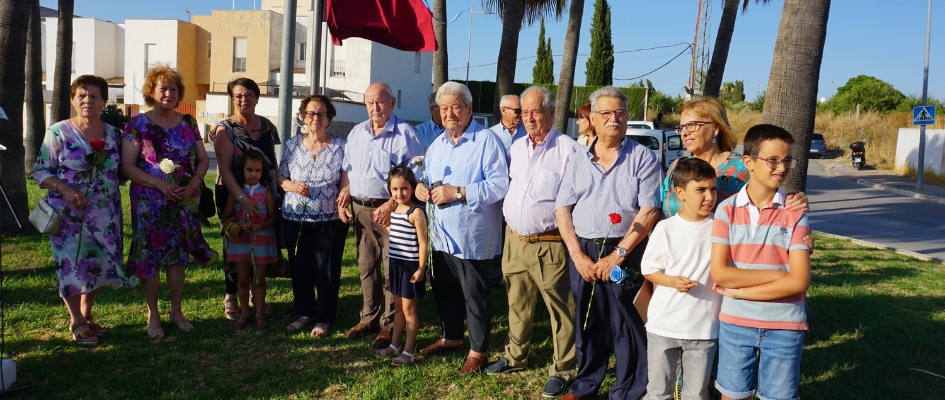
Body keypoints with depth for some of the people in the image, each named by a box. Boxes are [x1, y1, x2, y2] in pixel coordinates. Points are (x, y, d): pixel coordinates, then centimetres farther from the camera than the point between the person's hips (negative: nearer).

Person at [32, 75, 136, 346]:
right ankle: (76, 322, 14)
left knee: (99, 265, 10)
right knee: (71, 265, -1)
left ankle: (87, 315, 29)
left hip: (104, 215, 4)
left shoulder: (113, 134, 6)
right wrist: (65, 190, -19)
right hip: (69, 213, -4)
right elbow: (40, 170, -4)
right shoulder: (59, 132, -4)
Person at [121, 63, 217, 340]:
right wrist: (161, 184, -19)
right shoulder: (137, 124, -3)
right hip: (149, 202, -3)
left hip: (185, 201, 3)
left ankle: (176, 310, 23)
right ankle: (153, 314, 14)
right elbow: (127, 166, -8)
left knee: (178, 255, 10)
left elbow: (203, 159, 10)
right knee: (149, 255, 1)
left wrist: (194, 182, -9)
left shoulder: (188, 123, 8)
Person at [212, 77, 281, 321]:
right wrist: (242, 198, -25)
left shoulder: (267, 126, 6)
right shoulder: (225, 129, -8)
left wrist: (278, 189, 8)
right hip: (233, 194, -4)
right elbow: (224, 168, -15)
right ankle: (230, 298, 16)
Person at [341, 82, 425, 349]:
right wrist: (346, 190, 5)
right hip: (360, 209, 6)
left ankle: (390, 325, 10)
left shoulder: (405, 134, -8)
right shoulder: (357, 132, 14)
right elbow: (347, 168, 24)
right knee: (367, 267, 14)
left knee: (392, 270, -1)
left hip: (389, 210, -6)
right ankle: (369, 318, 26)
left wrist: (392, 204, -19)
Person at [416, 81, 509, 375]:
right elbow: (427, 174, 25)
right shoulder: (438, 144, 14)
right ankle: (451, 337, 37)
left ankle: (478, 350, 17)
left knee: (475, 295, 3)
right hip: (441, 234, 8)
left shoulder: (486, 141, -12)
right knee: (443, 290, 19)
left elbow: (500, 184, -21)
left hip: (472, 237, -8)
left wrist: (458, 192, -24)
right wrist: (420, 186, 0)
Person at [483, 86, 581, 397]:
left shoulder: (568, 149, -10)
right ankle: (515, 357, 34)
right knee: (518, 304, 18)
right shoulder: (516, 147, 12)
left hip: (550, 245, -6)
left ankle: (562, 370, 15)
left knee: (561, 309, 2)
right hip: (514, 240, 7)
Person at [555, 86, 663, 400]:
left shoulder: (643, 158, -2)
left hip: (625, 253, -4)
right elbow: (562, 209, 6)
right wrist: (578, 255, -5)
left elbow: (649, 211, -10)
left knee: (626, 326, 2)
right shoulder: (577, 162, 10)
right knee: (587, 324, 14)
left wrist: (618, 254, -14)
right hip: (582, 253, 4)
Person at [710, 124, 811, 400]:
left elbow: (799, 281, -12)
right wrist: (780, 274, -14)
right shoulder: (727, 210, -4)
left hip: (784, 326, 0)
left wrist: (739, 291, -13)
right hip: (735, 323, 0)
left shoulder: (795, 214, -5)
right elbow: (719, 273, -12)